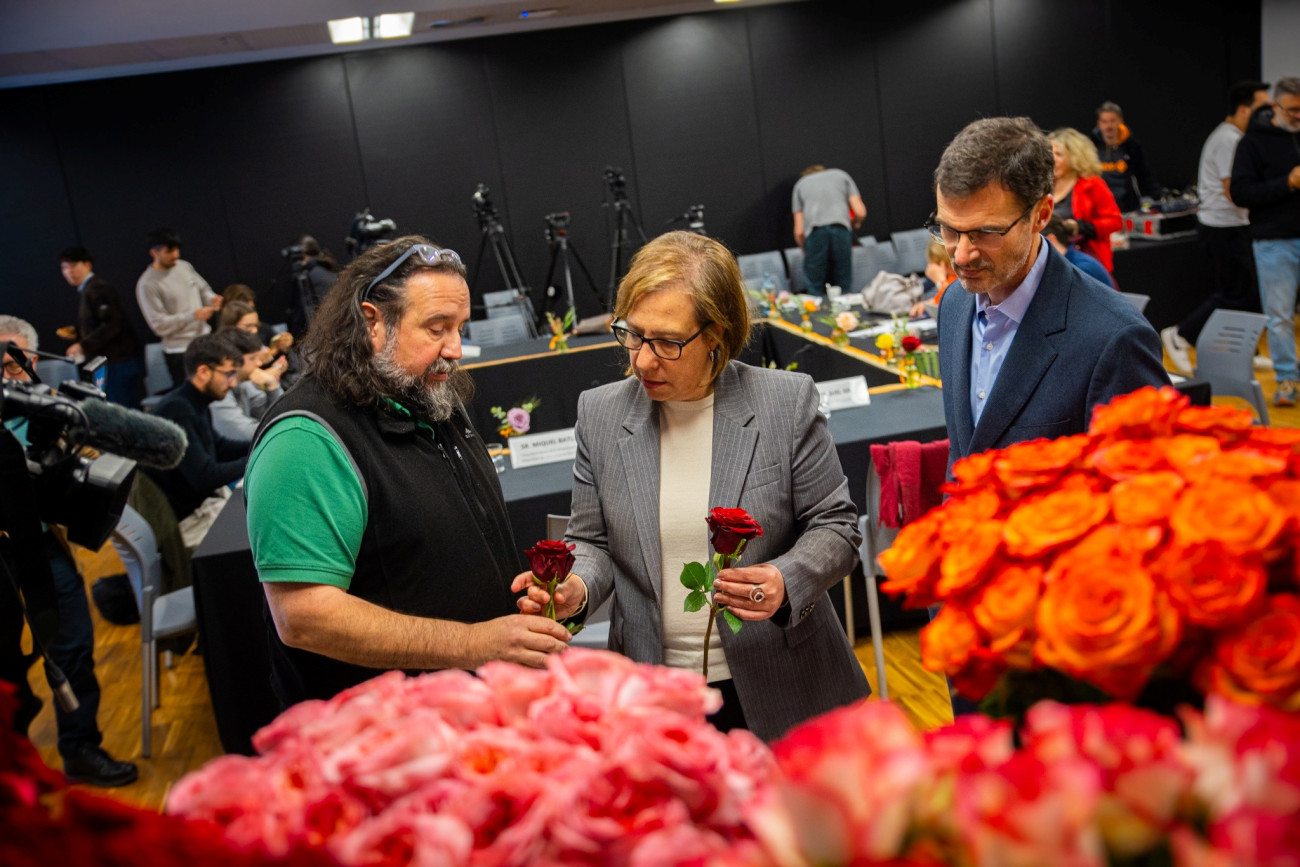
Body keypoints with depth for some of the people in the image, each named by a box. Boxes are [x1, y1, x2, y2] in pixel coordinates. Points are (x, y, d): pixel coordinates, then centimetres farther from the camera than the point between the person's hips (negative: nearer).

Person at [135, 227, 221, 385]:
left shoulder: (184, 266, 4)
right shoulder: (147, 284, -14)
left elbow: (203, 289, 18)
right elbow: (159, 325, -16)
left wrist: (212, 299, -7)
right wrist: (193, 316, -26)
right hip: (179, 350, -6)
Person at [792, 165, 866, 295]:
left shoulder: (800, 184, 27)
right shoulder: (841, 174, 29)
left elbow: (799, 231, 17)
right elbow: (860, 212, 16)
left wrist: (805, 251, 32)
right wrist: (854, 224, 37)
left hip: (815, 231, 0)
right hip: (841, 228, 0)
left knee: (816, 290, 3)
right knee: (844, 289, 6)